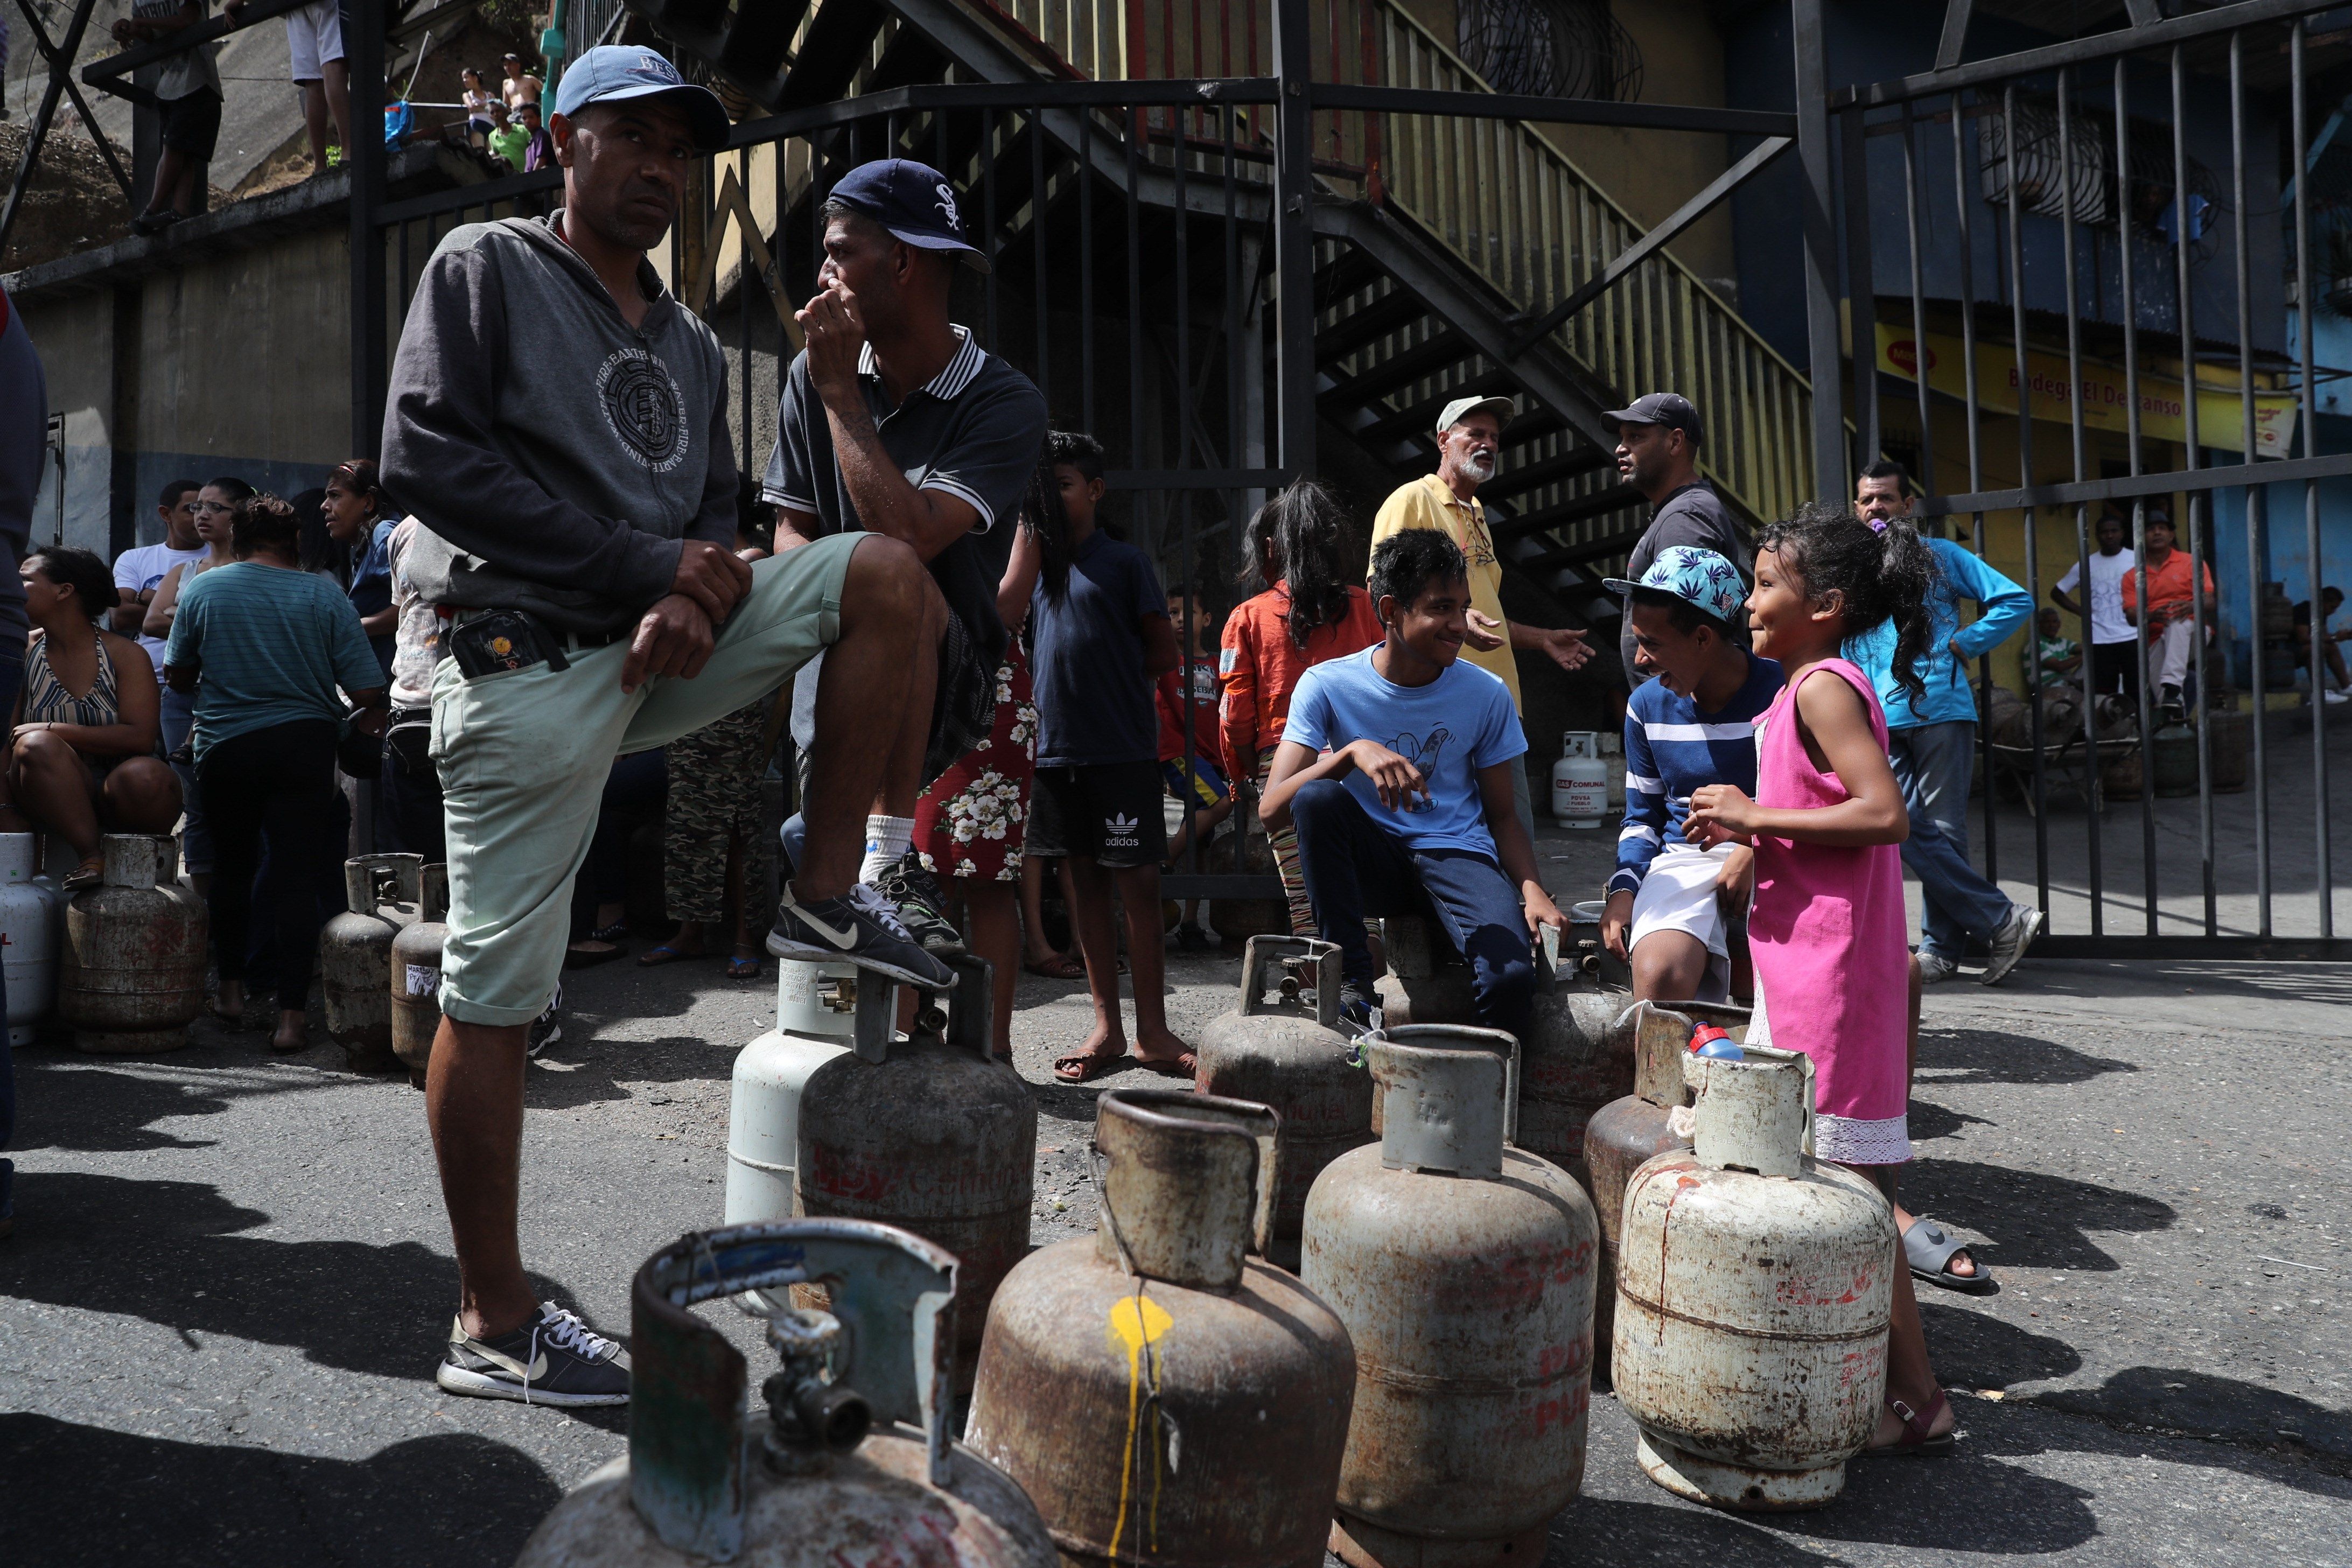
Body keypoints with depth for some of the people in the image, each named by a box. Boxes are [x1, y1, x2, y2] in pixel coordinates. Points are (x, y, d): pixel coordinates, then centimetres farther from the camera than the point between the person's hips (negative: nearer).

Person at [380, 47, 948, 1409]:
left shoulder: (692, 346, 22)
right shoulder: (488, 268, 4)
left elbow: (715, 519, 16)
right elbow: (426, 456, -10)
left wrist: (696, 596, -10)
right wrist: (646, 561, -14)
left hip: (660, 648, 6)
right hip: (528, 657, -5)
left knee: (885, 573, -9)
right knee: (499, 992, -5)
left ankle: (826, 897, -8)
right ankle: (495, 1330, 7)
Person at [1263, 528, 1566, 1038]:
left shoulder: (1486, 695, 0)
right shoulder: (1327, 686, -6)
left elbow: (1502, 814, 7)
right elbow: (1272, 809, -15)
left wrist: (1532, 888, -12)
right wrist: (1353, 752, -31)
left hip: (1459, 857, 1)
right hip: (1370, 861, 0)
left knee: (1512, 978, -29)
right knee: (1317, 797, -32)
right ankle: (1351, 984, -22)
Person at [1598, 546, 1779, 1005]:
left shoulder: (1785, 692, -5)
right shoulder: (1648, 705, 8)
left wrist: (1757, 849, -15)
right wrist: (1624, 887, 0)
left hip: (1777, 860, -1)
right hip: (1686, 859, 1)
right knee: (1659, 976, -30)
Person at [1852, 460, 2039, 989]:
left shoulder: (1940, 556, 9)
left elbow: (2016, 600, 6)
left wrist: (1962, 644, -1)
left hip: (1940, 710, -3)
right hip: (1881, 721, 3)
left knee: (1943, 833, -2)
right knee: (1910, 833, -6)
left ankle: (1941, 948, 6)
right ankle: (2003, 922, 4)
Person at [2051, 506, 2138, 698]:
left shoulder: (2137, 560, 4)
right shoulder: (2085, 565, 9)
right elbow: (2057, 593, 17)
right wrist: (2082, 612, 5)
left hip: (2132, 638, -1)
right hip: (2099, 641, 1)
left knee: (2136, 693, -1)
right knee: (2103, 696, 1)